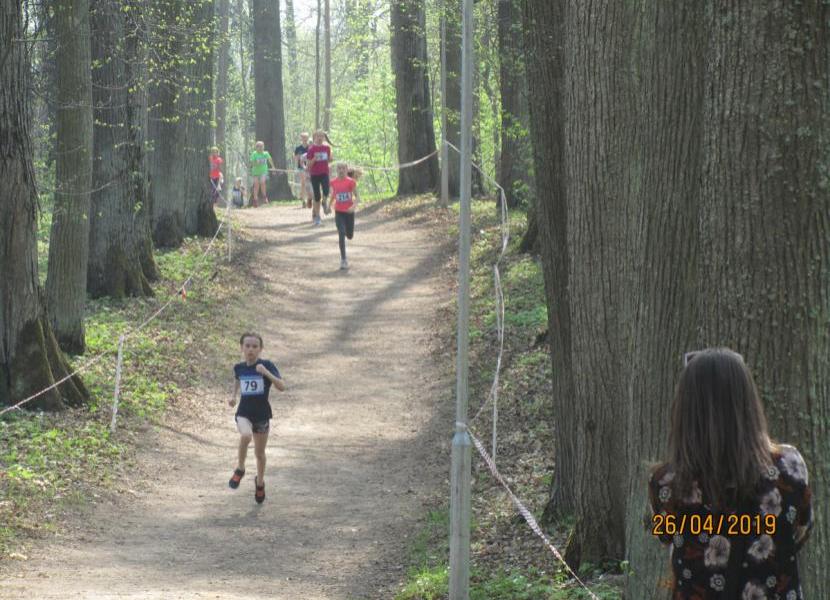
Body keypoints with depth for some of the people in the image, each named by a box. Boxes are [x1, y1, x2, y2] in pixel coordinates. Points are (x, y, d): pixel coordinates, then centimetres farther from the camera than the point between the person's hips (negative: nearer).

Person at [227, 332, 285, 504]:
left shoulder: (267, 365, -11)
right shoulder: (239, 368, -1)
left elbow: (282, 387, -22)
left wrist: (266, 373, -34)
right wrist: (234, 395, 6)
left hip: (262, 414, 0)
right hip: (244, 413, 0)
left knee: (260, 453, 13)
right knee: (245, 435, -33)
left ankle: (260, 482, 40)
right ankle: (240, 469, -10)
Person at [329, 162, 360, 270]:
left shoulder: (351, 182, -10)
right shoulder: (333, 182, -2)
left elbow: (357, 196, -10)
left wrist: (354, 206, -26)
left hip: (349, 211, 0)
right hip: (339, 212, 0)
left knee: (349, 236, 9)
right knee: (341, 234, -12)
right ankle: (343, 260, -8)